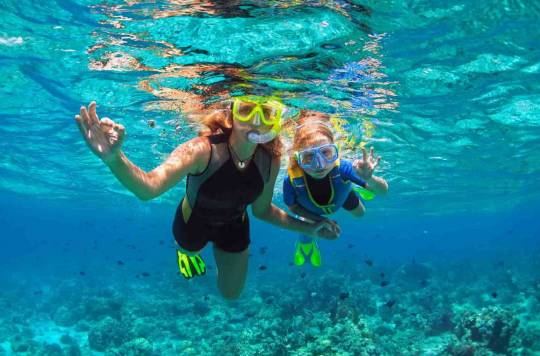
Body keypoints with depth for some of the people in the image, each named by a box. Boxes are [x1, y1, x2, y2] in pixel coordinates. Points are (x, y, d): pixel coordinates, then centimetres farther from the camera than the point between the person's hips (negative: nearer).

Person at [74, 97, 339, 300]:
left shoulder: (270, 160, -26)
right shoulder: (203, 150, -41)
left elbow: (262, 210, -7)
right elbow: (149, 187, -58)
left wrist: (306, 228, -11)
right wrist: (115, 159, -78)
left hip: (234, 226, 3)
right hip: (194, 221, -3)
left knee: (231, 294, 24)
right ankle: (186, 250, 66)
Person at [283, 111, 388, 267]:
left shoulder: (341, 167, -48)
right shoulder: (291, 181, -45)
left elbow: (383, 190, -41)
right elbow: (292, 207, -20)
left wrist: (369, 179, -63)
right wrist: (319, 220, -27)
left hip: (340, 195, 1)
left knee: (359, 213, 26)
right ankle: (305, 243, 54)